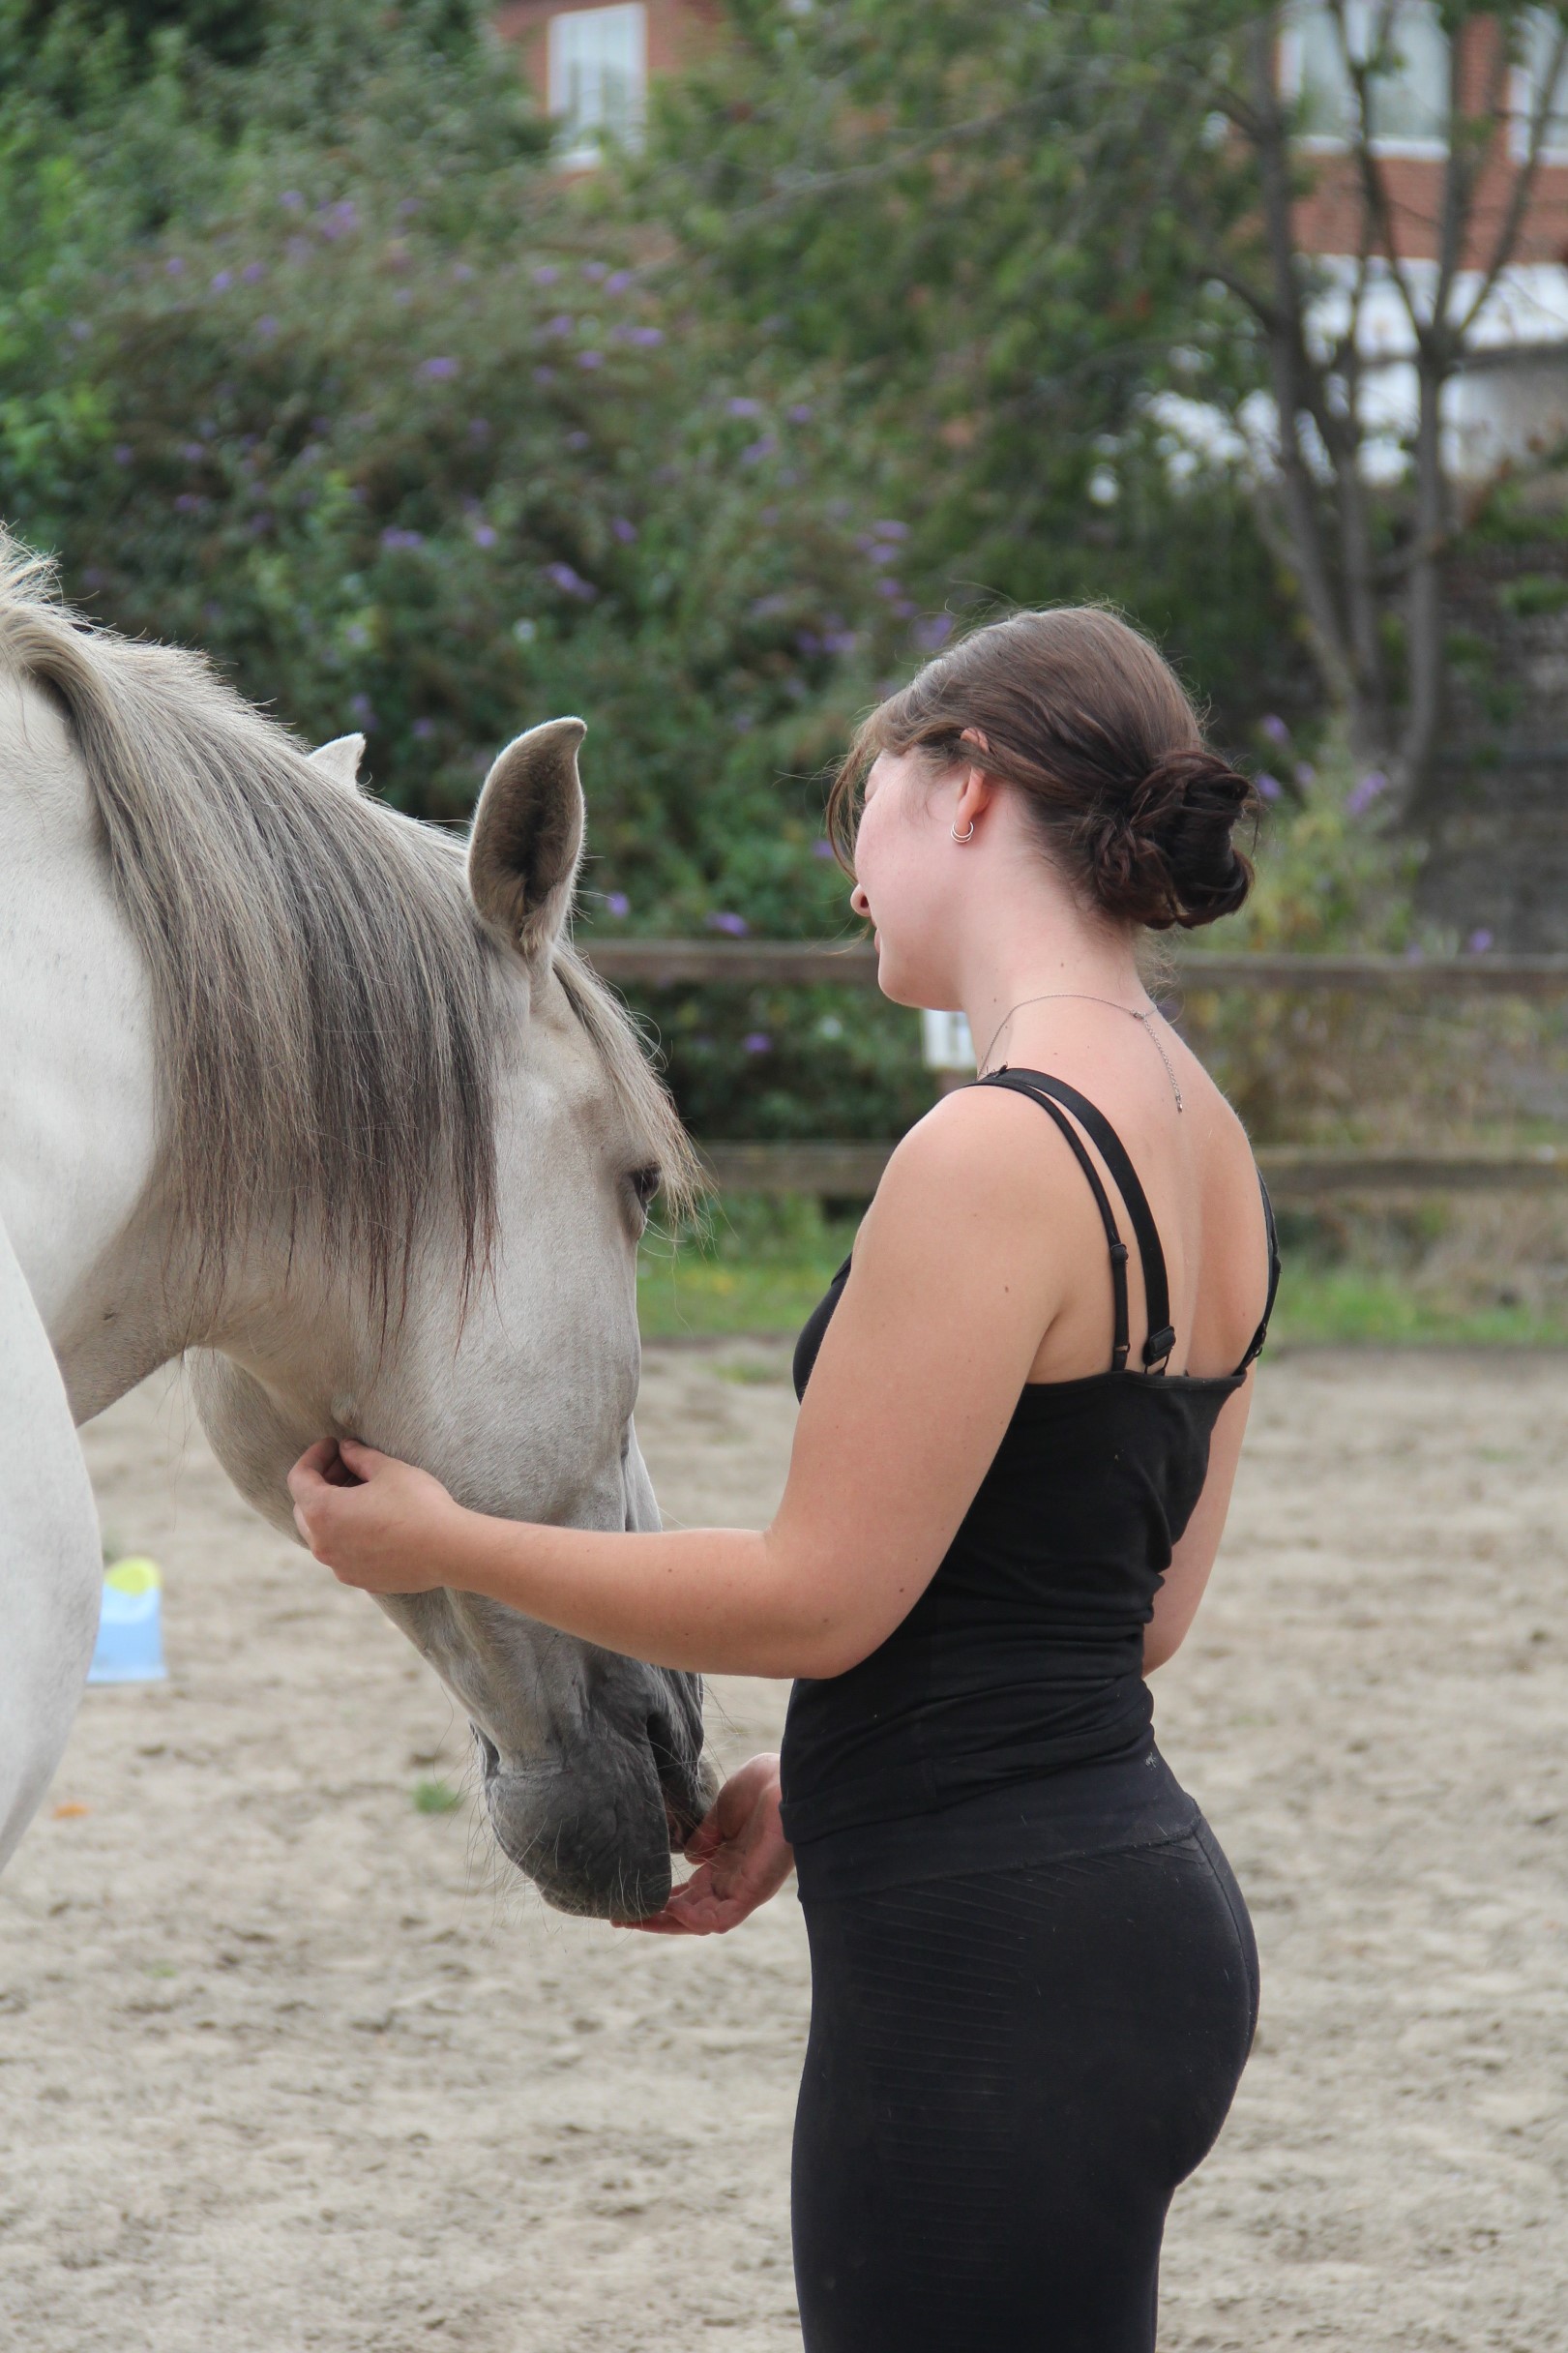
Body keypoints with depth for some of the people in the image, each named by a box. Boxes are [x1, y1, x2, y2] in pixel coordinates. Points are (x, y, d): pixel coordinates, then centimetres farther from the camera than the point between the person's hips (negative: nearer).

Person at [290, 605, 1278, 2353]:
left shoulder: (995, 1156, -19)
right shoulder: (1207, 1145, 11)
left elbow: (823, 1594, -15)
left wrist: (441, 1541, -4)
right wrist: (811, 1791, 22)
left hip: (989, 1970, -10)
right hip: (1144, 1901, 10)